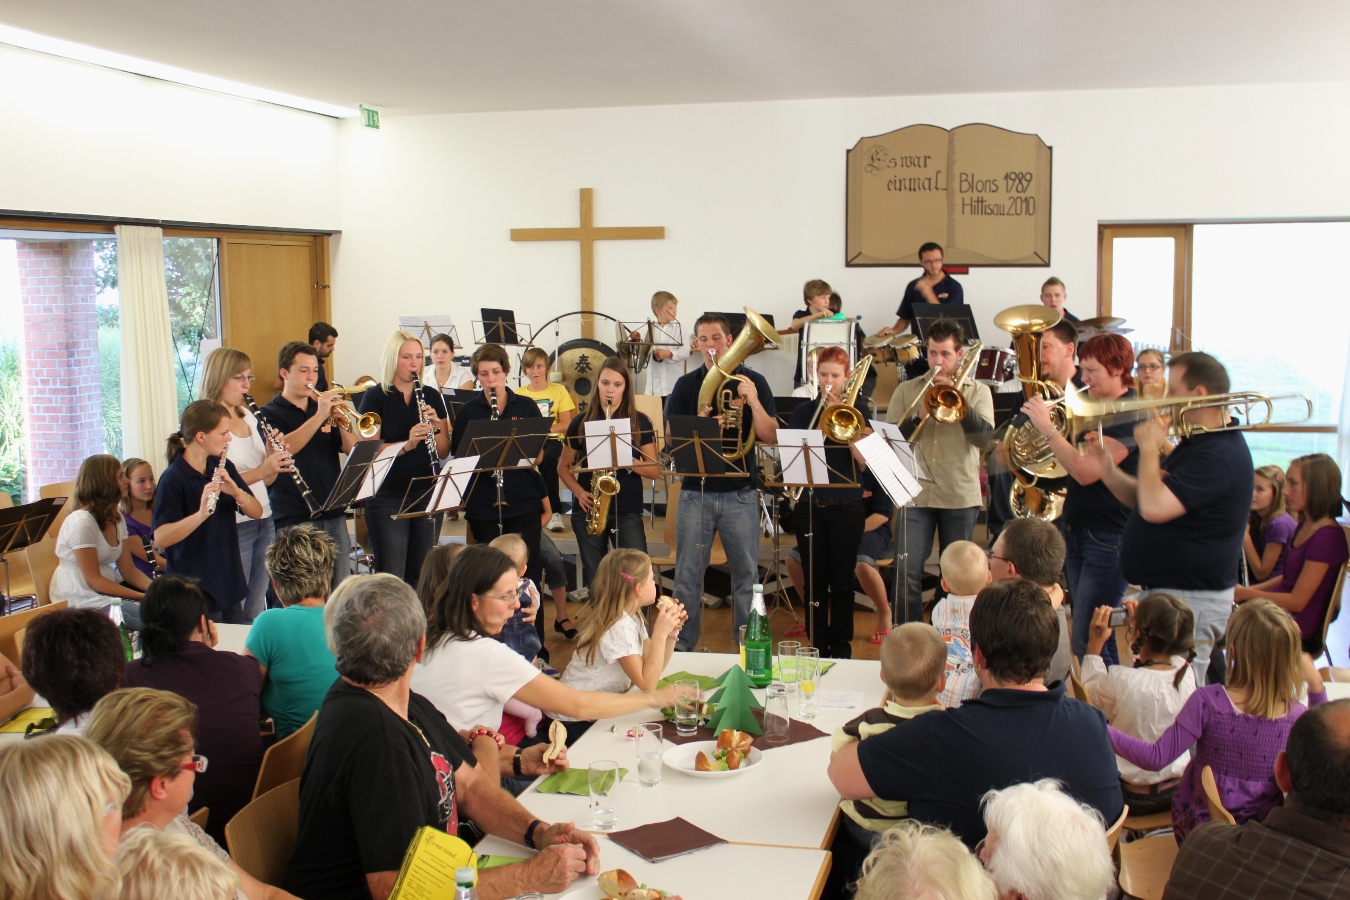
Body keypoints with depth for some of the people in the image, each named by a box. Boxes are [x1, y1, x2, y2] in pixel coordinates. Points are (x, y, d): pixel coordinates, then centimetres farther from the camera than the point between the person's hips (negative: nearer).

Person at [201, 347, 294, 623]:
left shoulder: (249, 417, 12)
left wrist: (274, 454, -5)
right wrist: (261, 470, -28)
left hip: (264, 522, 7)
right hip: (233, 526, -7)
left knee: (257, 609, 12)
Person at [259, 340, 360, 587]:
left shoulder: (325, 408, 15)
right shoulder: (270, 414, 1)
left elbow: (353, 450, 5)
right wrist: (319, 417, -25)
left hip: (334, 515, 5)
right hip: (294, 519, -5)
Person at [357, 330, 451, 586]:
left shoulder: (432, 397, 9)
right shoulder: (375, 397, -2)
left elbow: (444, 452, 6)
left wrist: (437, 425, -13)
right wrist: (407, 444, -25)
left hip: (427, 494, 4)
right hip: (387, 497, -4)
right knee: (391, 576, -4)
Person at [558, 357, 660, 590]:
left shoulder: (640, 422, 2)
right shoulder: (582, 422, 5)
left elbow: (655, 471, 0)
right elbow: (563, 466, 10)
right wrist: (579, 492, -8)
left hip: (628, 511, -1)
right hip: (588, 510, 1)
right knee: (593, 579, 6)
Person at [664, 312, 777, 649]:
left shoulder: (753, 382, 3)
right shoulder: (686, 385, 6)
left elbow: (770, 437, -4)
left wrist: (753, 402, -19)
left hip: (740, 494, -1)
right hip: (695, 492, 1)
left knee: (746, 576, 5)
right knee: (687, 576, 3)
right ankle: (682, 647, 15)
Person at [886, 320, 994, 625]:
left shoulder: (978, 391, 6)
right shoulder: (907, 390, 6)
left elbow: (984, 437, -10)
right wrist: (918, 417, -17)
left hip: (960, 496, 0)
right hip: (915, 494, 0)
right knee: (908, 573, -5)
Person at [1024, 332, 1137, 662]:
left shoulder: (1130, 415, -16)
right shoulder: (1092, 409, 12)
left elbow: (1087, 471, -25)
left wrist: (1047, 427, -21)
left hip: (1109, 539, -9)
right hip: (1076, 530, 9)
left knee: (1088, 644, -10)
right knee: (1087, 634, 14)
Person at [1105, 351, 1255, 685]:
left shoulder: (1220, 454, -21)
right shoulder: (1197, 444, 15)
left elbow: (1154, 508, -31)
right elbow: (1143, 499, 18)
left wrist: (1149, 449, -17)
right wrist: (1109, 472, 1)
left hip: (1190, 599, -11)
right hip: (1164, 590, 11)